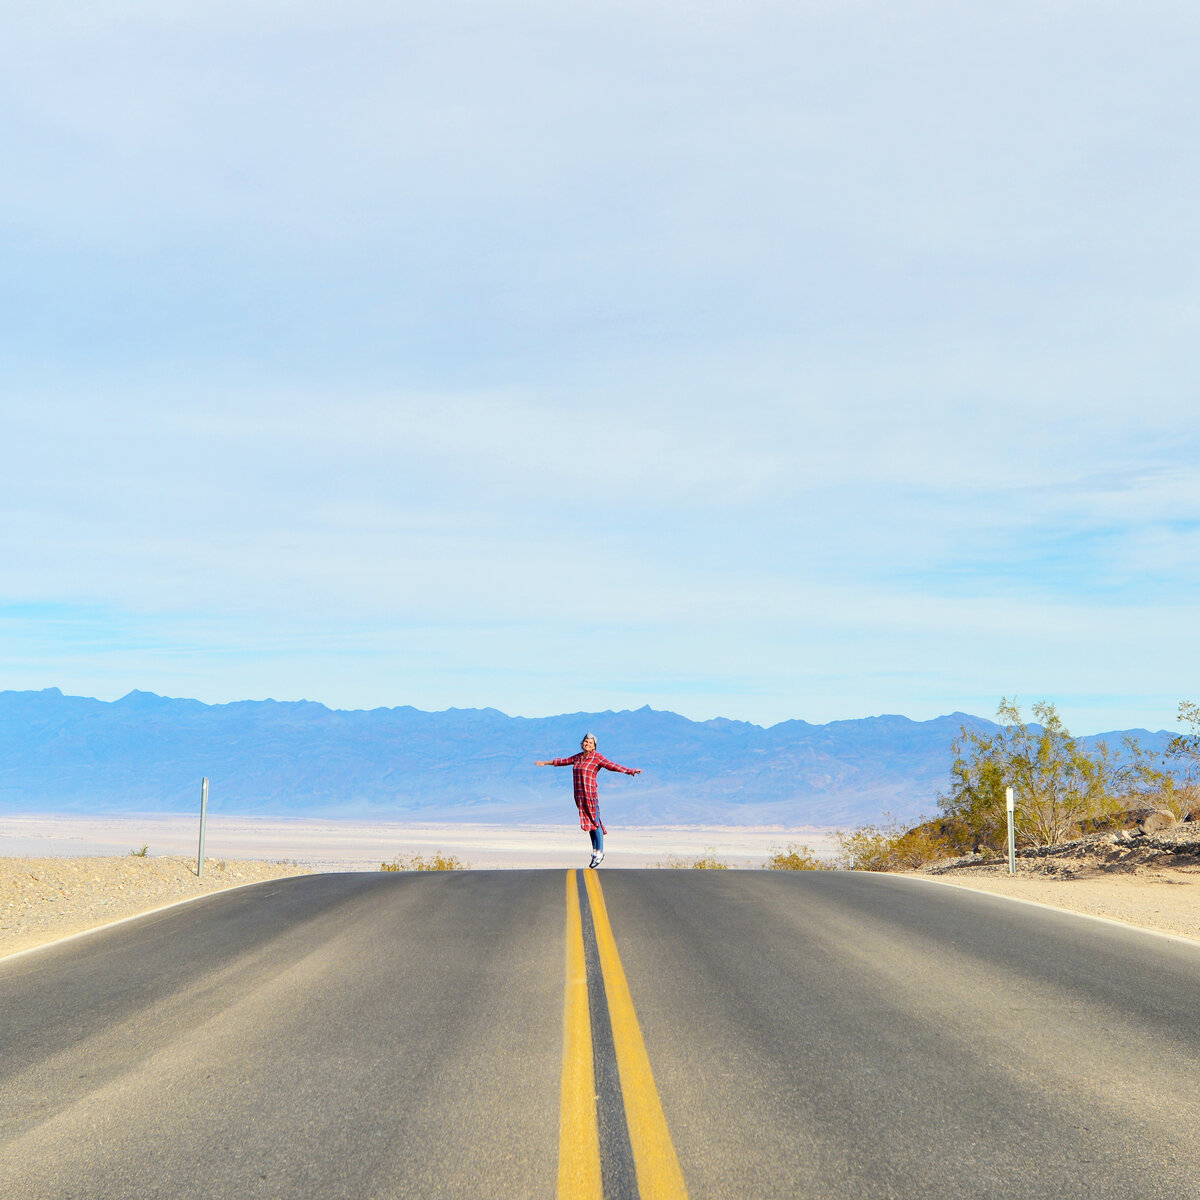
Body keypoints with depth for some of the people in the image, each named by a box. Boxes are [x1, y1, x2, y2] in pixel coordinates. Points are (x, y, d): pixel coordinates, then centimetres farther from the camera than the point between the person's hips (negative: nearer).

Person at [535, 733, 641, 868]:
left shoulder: (597, 757, -2)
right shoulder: (578, 757, 16)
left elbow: (612, 766, -8)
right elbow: (564, 761, 30)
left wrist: (630, 771, -18)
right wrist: (546, 763, 42)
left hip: (591, 794, -6)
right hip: (579, 795, 6)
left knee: (595, 822, -6)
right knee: (589, 822, 8)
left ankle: (599, 852, -2)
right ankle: (595, 851, 12)